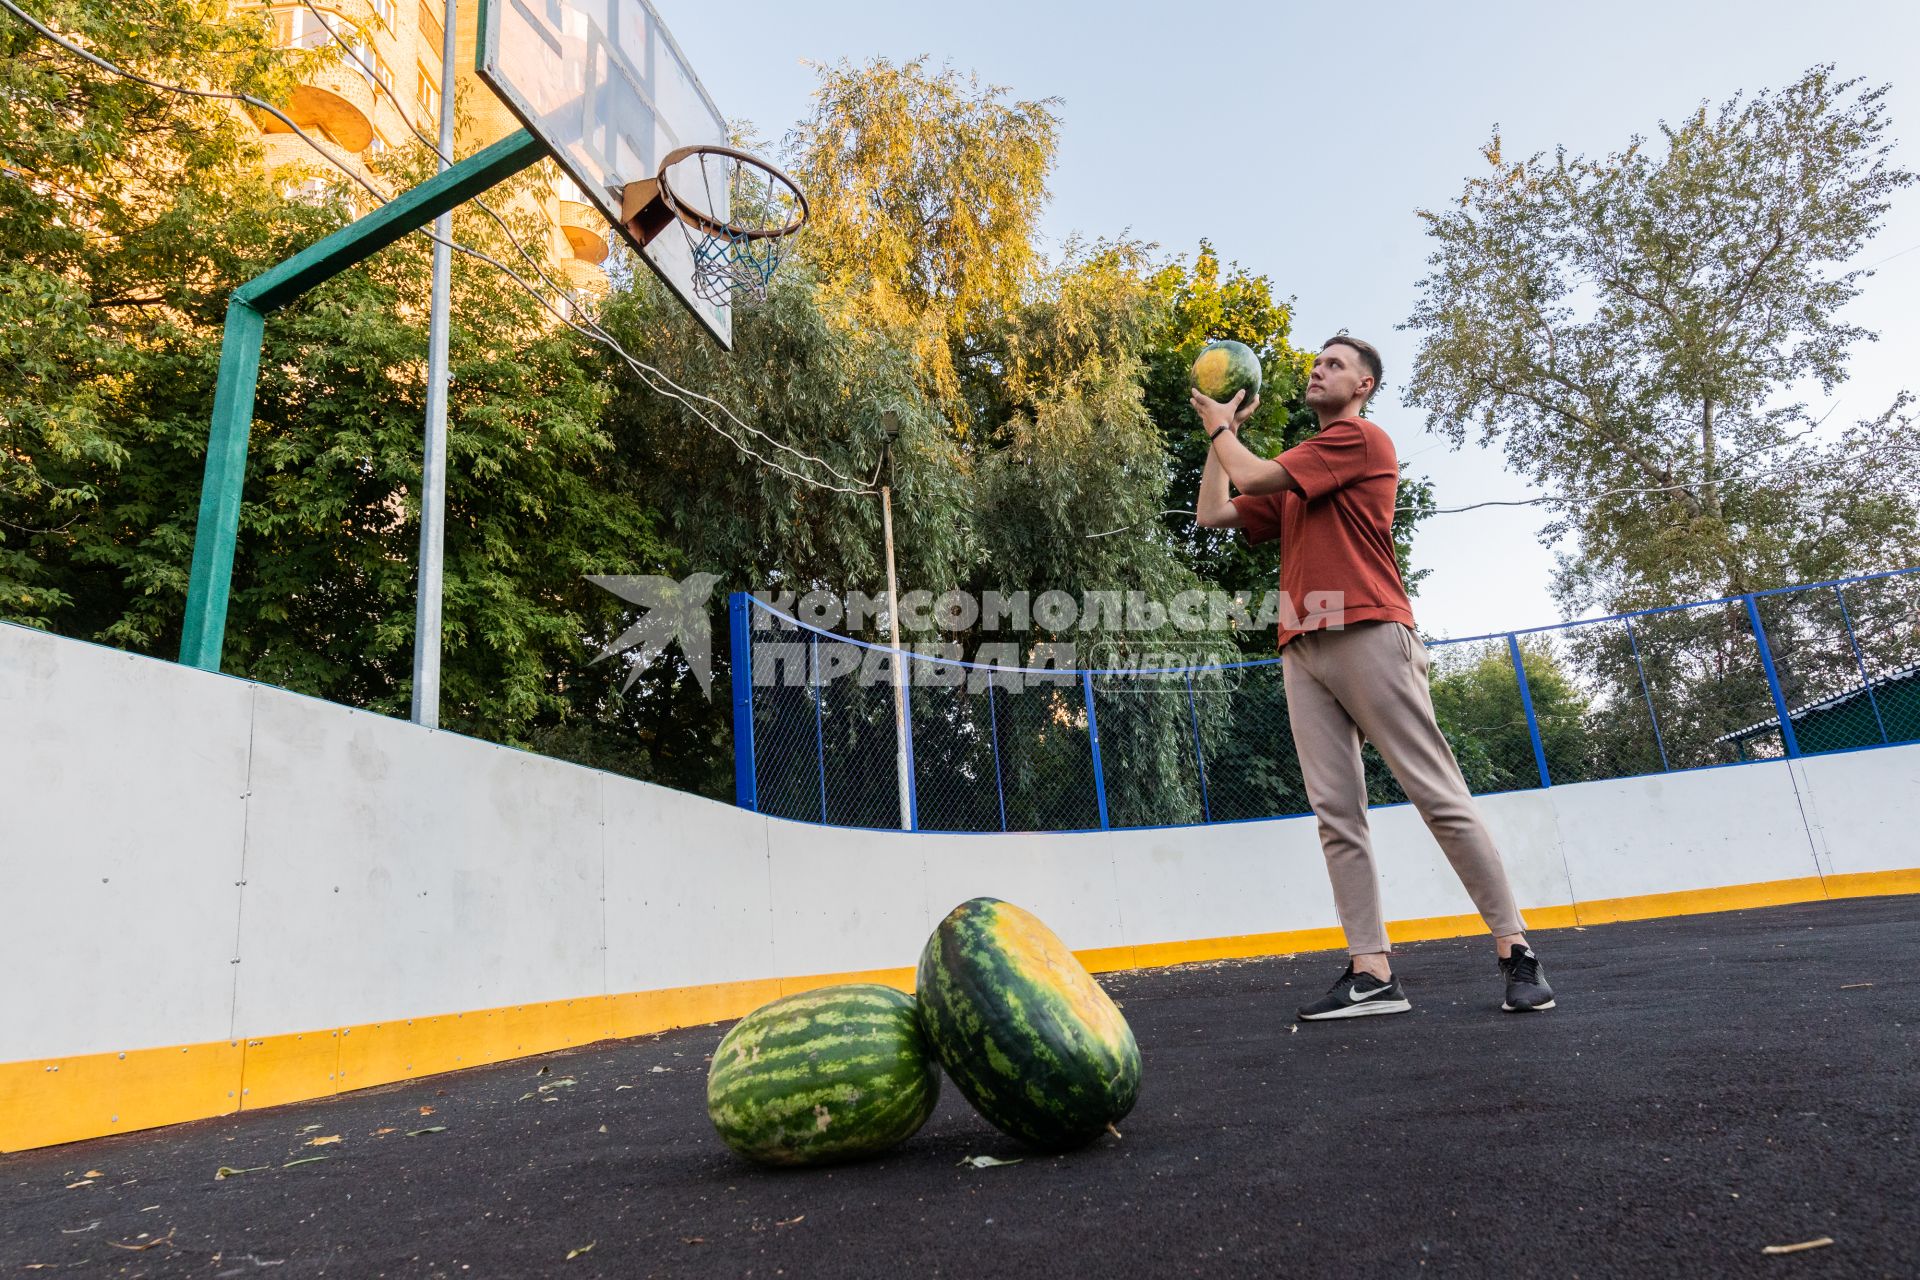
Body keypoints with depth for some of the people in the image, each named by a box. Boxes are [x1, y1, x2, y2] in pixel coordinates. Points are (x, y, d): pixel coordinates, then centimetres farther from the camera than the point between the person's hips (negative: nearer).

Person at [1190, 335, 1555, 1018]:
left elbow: (1256, 477, -4)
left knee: (1441, 797, -6)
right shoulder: (1293, 476, 28)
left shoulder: (1362, 439, 4)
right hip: (1302, 651, 7)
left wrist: (1219, 427, 15)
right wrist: (1222, 432, 26)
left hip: (1369, 636, -7)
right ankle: (1372, 973, -1)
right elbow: (1214, 512, 24)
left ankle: (1516, 950, 3)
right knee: (1336, 815, -1)